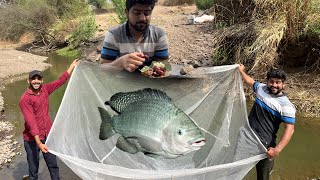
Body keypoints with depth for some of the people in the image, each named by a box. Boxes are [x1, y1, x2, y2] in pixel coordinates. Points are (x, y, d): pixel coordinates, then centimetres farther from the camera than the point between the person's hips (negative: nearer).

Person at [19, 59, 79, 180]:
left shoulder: (45, 89, 0)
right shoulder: (25, 99, -17)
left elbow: (61, 80, 12)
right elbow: (31, 122, -23)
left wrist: (72, 65, 18)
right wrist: (39, 143, -29)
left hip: (48, 135, 5)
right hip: (32, 139, -5)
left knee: (53, 165, 14)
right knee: (33, 168, 8)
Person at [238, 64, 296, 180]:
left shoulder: (286, 106, -16)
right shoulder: (262, 88, 1)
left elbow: (290, 129, -20)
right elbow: (250, 82, 22)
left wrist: (277, 149, -29)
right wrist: (241, 71, 34)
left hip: (264, 144, -5)